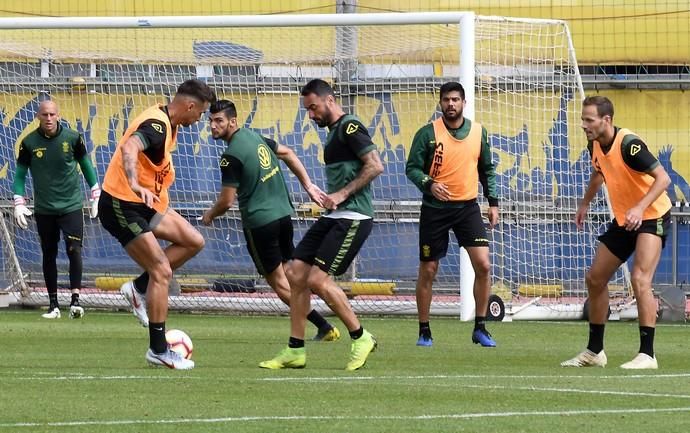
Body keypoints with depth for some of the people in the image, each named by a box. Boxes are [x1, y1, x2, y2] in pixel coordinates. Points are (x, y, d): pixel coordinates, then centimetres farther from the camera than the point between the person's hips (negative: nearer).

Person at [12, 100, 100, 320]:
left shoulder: (72, 138, -5)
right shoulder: (29, 143, -4)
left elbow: (86, 165, 8)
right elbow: (20, 174, 5)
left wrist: (96, 195, 10)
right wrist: (19, 203, -4)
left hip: (71, 205, -1)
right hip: (44, 209, 1)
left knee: (74, 250, -13)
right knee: (49, 256, 7)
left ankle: (75, 300, -11)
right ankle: (53, 304, 14)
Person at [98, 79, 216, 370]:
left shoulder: (166, 122, 8)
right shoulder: (156, 126, -23)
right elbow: (129, 148, -44)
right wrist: (135, 185, -60)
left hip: (144, 204, 10)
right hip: (121, 206, -10)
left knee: (193, 241, 8)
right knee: (162, 272, -11)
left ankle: (139, 289, 12)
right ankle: (158, 350, -6)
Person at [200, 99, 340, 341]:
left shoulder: (231, 156, -17)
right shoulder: (254, 137, 8)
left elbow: (227, 201, -14)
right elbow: (288, 154, 19)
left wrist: (209, 215, 6)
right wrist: (308, 186, 22)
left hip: (260, 223, -8)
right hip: (284, 214, 8)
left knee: (279, 283, 3)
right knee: (290, 274, 18)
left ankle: (324, 328, -1)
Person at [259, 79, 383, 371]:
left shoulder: (349, 127, -11)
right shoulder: (333, 131, 19)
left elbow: (375, 166, -19)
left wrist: (342, 194, -20)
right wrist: (329, 198, 15)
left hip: (353, 217, -10)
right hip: (334, 216, 10)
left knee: (318, 279, -15)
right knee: (296, 273, 4)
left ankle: (361, 338, 0)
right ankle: (295, 351, 8)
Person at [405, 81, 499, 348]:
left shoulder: (478, 132, 5)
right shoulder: (428, 133, -6)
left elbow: (487, 169, 15)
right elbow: (412, 168, -6)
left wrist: (493, 202, 9)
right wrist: (429, 184, -25)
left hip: (468, 206, 2)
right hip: (434, 209, -2)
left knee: (483, 265, -10)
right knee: (428, 271, 3)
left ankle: (480, 328, 2)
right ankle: (424, 331, 15)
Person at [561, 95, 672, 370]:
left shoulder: (628, 144, -26)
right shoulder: (595, 145, -1)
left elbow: (663, 178, -29)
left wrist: (640, 208, -40)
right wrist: (585, 203, 23)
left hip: (651, 217, -9)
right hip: (623, 220, 9)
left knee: (640, 279, -24)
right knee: (595, 279, 10)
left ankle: (647, 354, -22)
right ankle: (595, 351, 23)